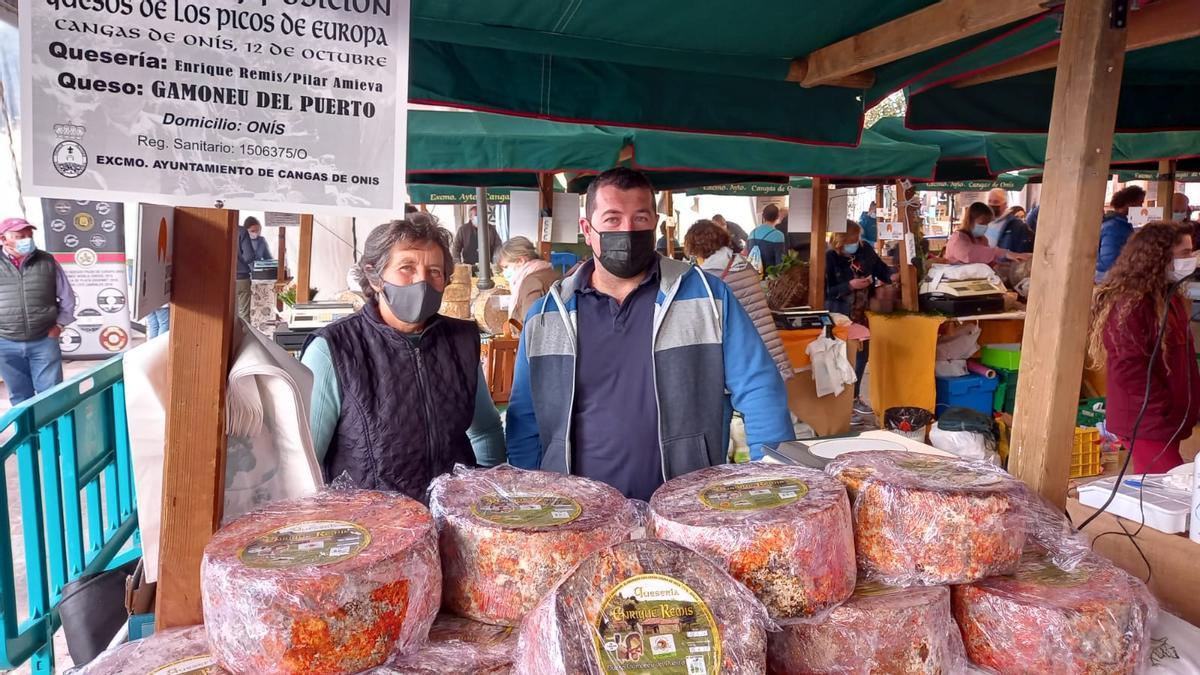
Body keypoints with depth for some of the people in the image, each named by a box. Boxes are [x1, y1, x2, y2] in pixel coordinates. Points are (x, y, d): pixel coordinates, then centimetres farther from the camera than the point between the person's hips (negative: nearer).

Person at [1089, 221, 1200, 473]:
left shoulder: (1169, 298, 12)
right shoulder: (1128, 304, -18)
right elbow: (1129, 370, -22)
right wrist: (1163, 413, -17)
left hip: (1169, 420, 9)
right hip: (1147, 422, -9)